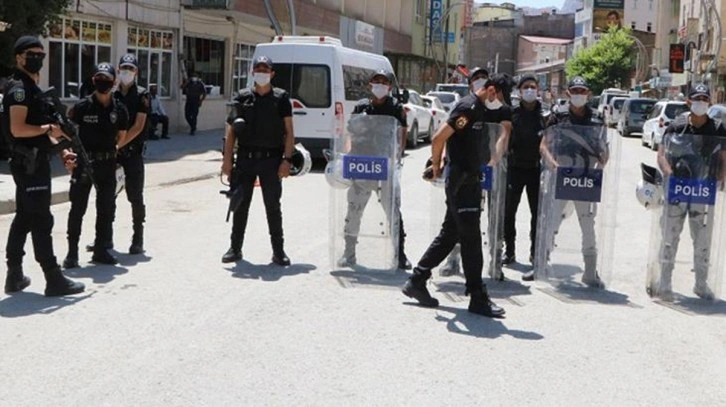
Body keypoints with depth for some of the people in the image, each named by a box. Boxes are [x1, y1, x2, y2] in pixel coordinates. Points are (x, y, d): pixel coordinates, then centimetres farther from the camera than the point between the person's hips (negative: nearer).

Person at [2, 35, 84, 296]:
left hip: (34, 162, 10)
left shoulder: (32, 87, 19)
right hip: (29, 163, -10)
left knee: (24, 218, 13)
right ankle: (54, 280, -6)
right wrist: (49, 128, -16)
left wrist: (61, 151, 11)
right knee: (41, 220, -8)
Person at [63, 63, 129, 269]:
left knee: (106, 208, 10)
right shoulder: (82, 107, -6)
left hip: (107, 164, 4)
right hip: (83, 162, -4)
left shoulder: (119, 109, 3)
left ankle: (100, 249, 22)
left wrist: (110, 150, 3)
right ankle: (72, 252, 6)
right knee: (78, 208, -1)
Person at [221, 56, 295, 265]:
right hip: (245, 159, 2)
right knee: (240, 204, 7)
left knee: (273, 206, 3)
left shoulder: (281, 98, 3)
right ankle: (235, 248, 18)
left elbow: (289, 132, 0)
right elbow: (231, 130, 8)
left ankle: (278, 251, 12)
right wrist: (227, 158, 0)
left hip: (271, 159, -2)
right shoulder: (242, 97, 7)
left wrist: (287, 159, -9)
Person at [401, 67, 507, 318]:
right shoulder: (469, 106, -16)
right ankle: (478, 298, 2)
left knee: (449, 234, 14)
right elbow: (439, 138, -20)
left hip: (471, 179, 10)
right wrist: (436, 166, -5)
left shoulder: (480, 109, 13)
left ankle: (417, 281, 21)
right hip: (462, 181, -10)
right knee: (471, 238, -5)